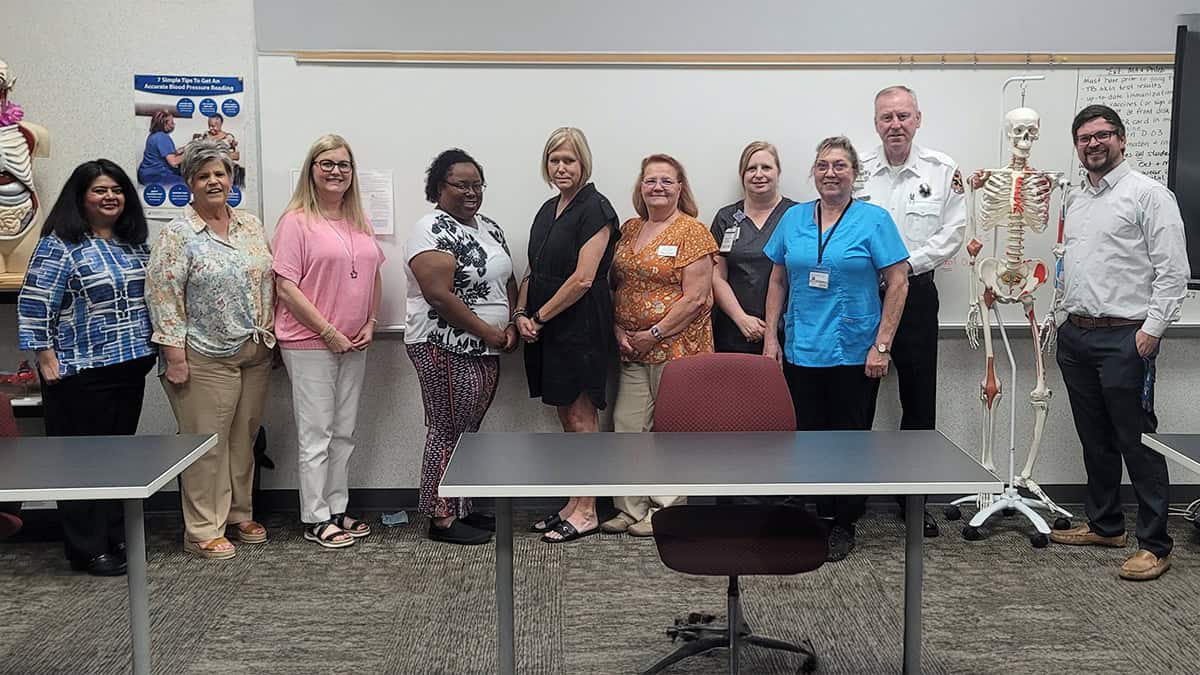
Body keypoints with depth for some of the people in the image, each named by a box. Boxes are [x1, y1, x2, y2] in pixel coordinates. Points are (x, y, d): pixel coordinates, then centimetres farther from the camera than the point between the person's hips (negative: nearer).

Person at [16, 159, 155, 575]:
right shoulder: (60, 245, -10)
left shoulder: (134, 243, 11)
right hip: (81, 373, -7)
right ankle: (88, 549, 10)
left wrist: (146, 350, 17)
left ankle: (116, 538, 24)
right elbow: (34, 306, -12)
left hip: (130, 368, 7)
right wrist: (47, 359, -14)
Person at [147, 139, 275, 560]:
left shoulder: (251, 226, 10)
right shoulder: (177, 235, -7)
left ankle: (239, 515, 26)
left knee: (243, 437, 13)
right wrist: (174, 355, -15)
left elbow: (268, 283, 16)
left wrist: (269, 336, 11)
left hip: (255, 353, 6)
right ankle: (203, 531, 8)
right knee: (207, 444, -1)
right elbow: (163, 296, -11)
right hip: (205, 358, -5)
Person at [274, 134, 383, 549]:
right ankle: (315, 519, 11)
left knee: (344, 432, 13)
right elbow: (286, 286, -13)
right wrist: (329, 332, -14)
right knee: (316, 434, 0)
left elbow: (374, 277, 18)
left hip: (354, 344, 6)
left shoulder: (359, 222, 11)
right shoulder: (297, 220, -9)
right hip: (310, 343, -6)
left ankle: (337, 509, 25)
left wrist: (370, 323, 4)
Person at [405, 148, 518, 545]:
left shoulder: (489, 228, 14)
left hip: (486, 350, 8)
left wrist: (511, 327, 2)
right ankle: (442, 519, 6)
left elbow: (508, 282, 19)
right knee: (449, 432, -3)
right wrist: (487, 331, -15)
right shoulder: (433, 230, -12)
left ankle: (463, 509, 23)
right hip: (445, 348, -8)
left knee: (470, 430, 13)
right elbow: (440, 295, -21)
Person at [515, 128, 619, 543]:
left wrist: (540, 316, -11)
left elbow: (583, 279, -18)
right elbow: (535, 270, 18)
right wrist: (521, 313, 2)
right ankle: (574, 504, 21)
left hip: (580, 328, -8)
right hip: (547, 331, 8)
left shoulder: (595, 209, -10)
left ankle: (587, 513, 7)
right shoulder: (548, 209, 15)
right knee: (567, 416, 13)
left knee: (581, 416, -2)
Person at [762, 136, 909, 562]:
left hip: (854, 354, -3)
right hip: (800, 352, 3)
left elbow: (898, 283, -5)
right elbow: (778, 281, 13)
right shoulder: (794, 219, 8)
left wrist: (881, 345, -11)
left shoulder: (874, 219, -3)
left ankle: (843, 526, 20)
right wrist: (771, 336, 6)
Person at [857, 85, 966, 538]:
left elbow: (951, 234, -2)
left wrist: (906, 264, -12)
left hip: (914, 293, 0)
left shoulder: (942, 171, 1)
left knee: (918, 398, 5)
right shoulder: (858, 170, 1)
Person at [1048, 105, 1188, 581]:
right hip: (1076, 335, 8)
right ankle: (1104, 525, 28)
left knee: (1138, 441, -4)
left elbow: (1173, 270, -11)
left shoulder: (1148, 194, -6)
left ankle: (1155, 545, 4)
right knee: (1095, 439, 16)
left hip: (1125, 338, -7)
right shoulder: (1075, 200, 16)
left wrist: (1152, 328, -17)